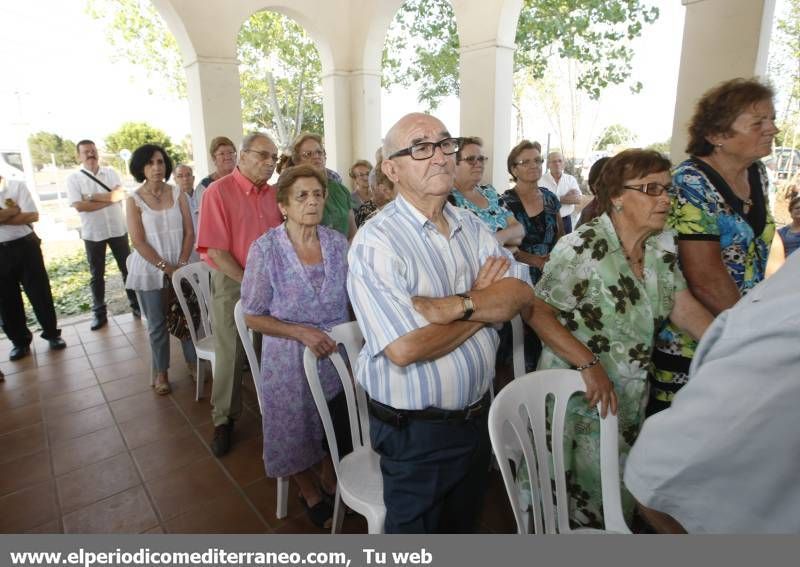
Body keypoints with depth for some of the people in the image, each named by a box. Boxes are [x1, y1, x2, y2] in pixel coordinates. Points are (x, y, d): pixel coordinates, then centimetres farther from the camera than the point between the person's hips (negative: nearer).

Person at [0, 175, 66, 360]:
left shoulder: (17, 186, -2)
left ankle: (52, 334, 19)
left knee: (40, 292, 5)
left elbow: (33, 216, -12)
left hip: (25, 246, -2)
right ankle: (20, 341, 22)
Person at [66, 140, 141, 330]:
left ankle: (136, 305, 21)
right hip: (93, 233, -1)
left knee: (127, 269, 9)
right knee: (97, 275, 9)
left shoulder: (111, 172, 2)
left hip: (118, 229, 1)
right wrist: (110, 197, -15)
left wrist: (93, 196, -16)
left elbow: (121, 194, -12)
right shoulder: (73, 178, -3)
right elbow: (79, 206, -16)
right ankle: (99, 313, 19)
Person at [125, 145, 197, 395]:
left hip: (180, 267, 2)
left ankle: (194, 362, 24)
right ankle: (161, 372, 22)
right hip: (150, 271, -1)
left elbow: (189, 233, -1)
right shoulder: (134, 200, -5)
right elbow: (138, 242, -9)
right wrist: (166, 267, -13)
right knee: (157, 325, 8)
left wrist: (181, 264, -9)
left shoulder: (178, 194, 1)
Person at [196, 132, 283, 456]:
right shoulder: (219, 191, -11)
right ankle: (224, 420, 23)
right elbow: (216, 250, -15)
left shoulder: (273, 194, 4)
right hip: (232, 283, -4)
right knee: (230, 354, 6)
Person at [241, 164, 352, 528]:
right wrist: (300, 332, -24)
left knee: (340, 433, 16)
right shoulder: (265, 250, -15)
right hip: (291, 363, -3)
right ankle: (310, 492, 45)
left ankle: (331, 482, 49)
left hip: (339, 356, 4)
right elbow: (253, 317, -10)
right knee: (297, 433, 13)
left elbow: (352, 299, 6)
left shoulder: (337, 243, -4)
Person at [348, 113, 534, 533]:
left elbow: (521, 293, -10)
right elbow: (405, 348, -31)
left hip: (477, 414, 7)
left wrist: (454, 306, -27)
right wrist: (484, 301, -16)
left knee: (462, 524, 29)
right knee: (416, 529, 19)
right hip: (415, 431, -6)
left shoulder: (471, 227, 2)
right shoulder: (376, 242, -21)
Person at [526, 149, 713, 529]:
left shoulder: (663, 246, 2)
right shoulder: (582, 248, -20)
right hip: (579, 394, -6)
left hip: (632, 397, 7)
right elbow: (537, 312, -21)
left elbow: (684, 308, 2)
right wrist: (590, 364, -29)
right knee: (578, 493, 10)